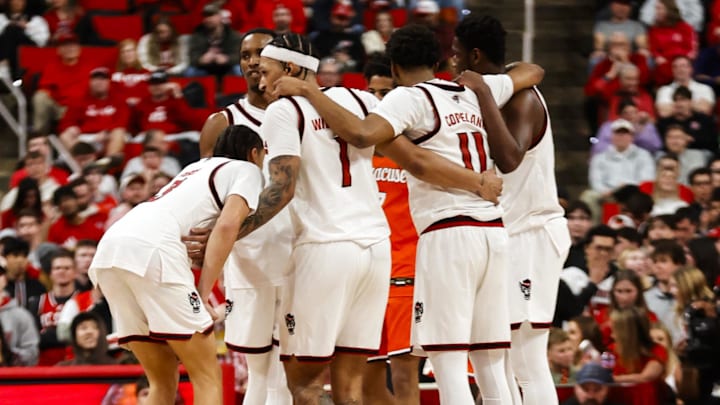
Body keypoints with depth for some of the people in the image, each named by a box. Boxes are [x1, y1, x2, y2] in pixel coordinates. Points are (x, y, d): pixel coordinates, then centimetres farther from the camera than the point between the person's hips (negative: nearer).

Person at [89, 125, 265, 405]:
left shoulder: (197, 167, 34)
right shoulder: (247, 170, 13)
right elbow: (226, 226, -3)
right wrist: (203, 294, -4)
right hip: (152, 248, -7)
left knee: (163, 381, 16)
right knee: (207, 378, -1)